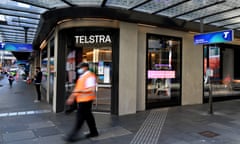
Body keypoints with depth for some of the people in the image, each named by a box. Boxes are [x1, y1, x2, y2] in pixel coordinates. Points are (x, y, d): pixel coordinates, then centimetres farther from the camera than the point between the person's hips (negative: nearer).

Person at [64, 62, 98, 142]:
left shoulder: (90, 76, -14)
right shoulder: (82, 76, 15)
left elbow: (92, 89, -23)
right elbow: (77, 88, 19)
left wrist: (80, 91, -26)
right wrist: (72, 97, 15)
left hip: (86, 100, -9)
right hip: (81, 100, 10)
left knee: (80, 118, -3)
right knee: (88, 116, 16)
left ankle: (72, 136, 5)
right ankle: (94, 132, 28)